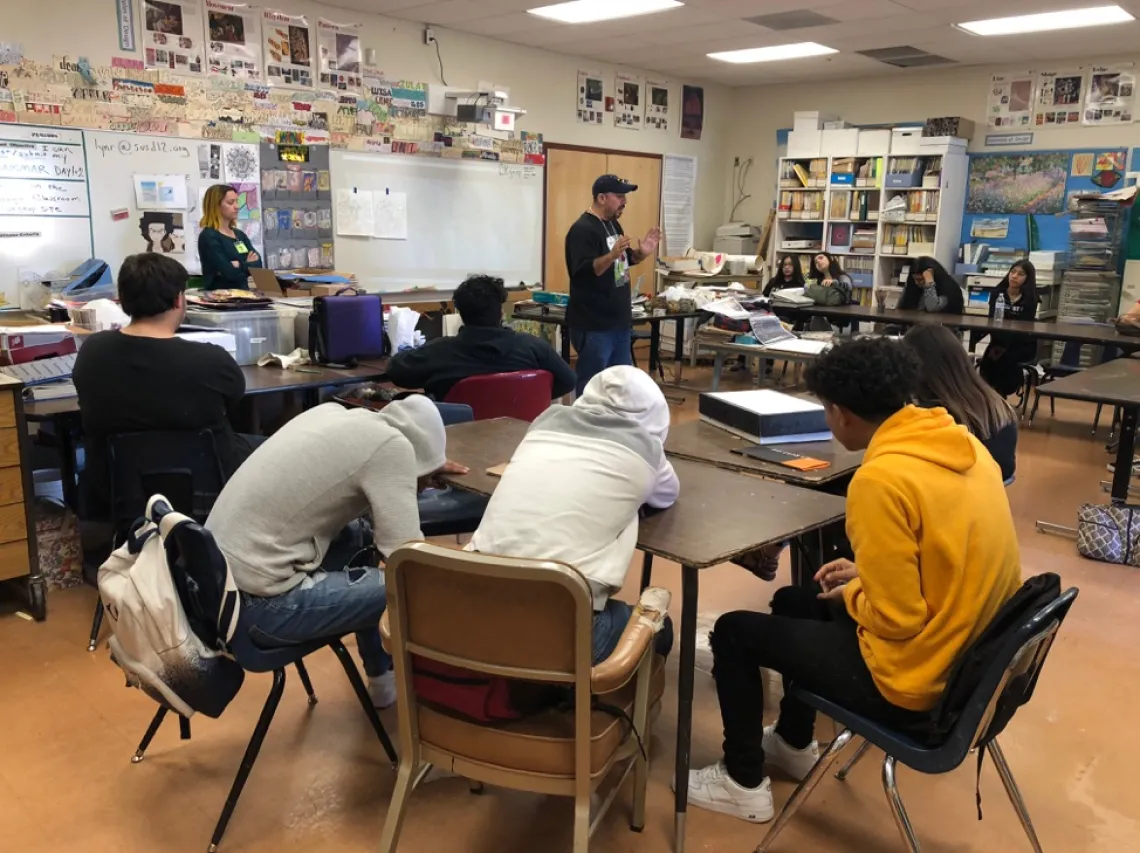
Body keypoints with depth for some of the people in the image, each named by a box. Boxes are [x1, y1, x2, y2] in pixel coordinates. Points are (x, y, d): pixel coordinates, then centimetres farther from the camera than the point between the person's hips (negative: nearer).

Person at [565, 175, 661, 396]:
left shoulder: (613, 224, 12)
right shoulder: (582, 230, -16)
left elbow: (625, 260, 23)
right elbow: (585, 271, -25)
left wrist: (642, 253, 3)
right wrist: (612, 255, -39)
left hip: (619, 321, 10)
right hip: (594, 326, -9)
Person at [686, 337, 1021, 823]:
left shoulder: (881, 477, -28)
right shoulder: (962, 445, -1)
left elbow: (896, 618, -24)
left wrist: (853, 595, -4)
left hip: (914, 678, -9)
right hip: (972, 656, 9)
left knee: (733, 631, 8)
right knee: (793, 603, 27)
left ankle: (744, 784, 23)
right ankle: (794, 747, 44)